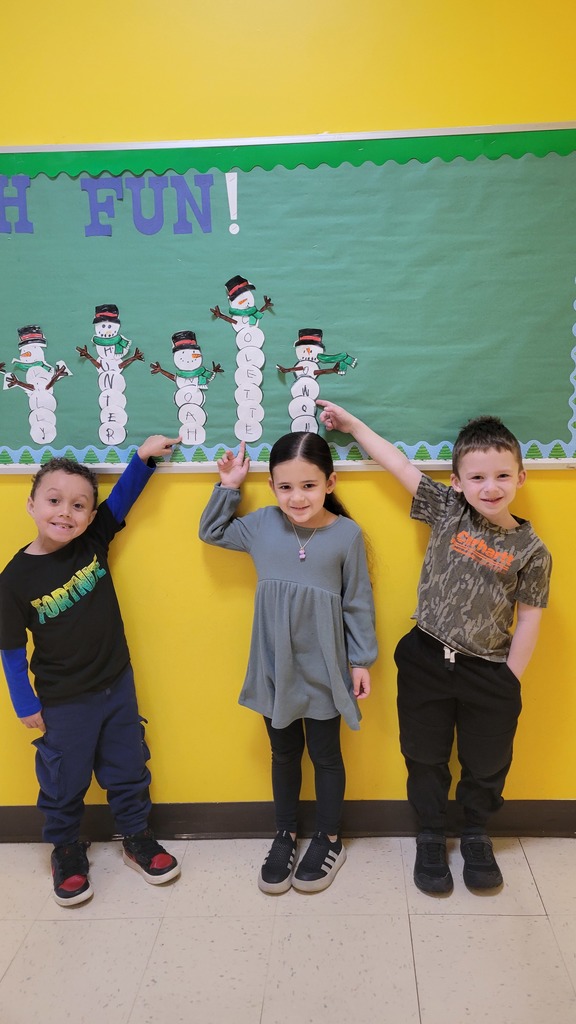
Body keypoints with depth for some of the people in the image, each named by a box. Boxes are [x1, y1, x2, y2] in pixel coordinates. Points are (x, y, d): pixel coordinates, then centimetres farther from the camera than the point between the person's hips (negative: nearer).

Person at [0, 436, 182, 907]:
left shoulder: (94, 541, -10)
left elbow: (124, 494, 0)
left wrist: (144, 455, -14)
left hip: (118, 685, 3)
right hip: (63, 703, -3)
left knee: (128, 769, 19)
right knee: (64, 783, 16)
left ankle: (138, 838, 40)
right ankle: (67, 851, 40)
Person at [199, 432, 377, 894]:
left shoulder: (347, 534, -12)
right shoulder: (261, 525, -4)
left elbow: (358, 603, -5)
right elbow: (212, 531, 12)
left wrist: (361, 660, -3)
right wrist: (228, 487, -1)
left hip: (323, 669, -2)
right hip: (274, 668, 3)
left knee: (325, 755, 15)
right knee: (284, 754, 19)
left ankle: (329, 840, 35)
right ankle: (285, 837, 38)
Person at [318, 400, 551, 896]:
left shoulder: (530, 550, -9)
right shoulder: (448, 510, -5)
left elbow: (528, 622, -5)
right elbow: (400, 464, -2)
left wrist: (509, 684, -4)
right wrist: (353, 424, 3)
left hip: (489, 673, -1)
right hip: (426, 662, 1)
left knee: (486, 765, 17)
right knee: (426, 758, 16)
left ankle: (476, 837, 44)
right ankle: (431, 838, 39)